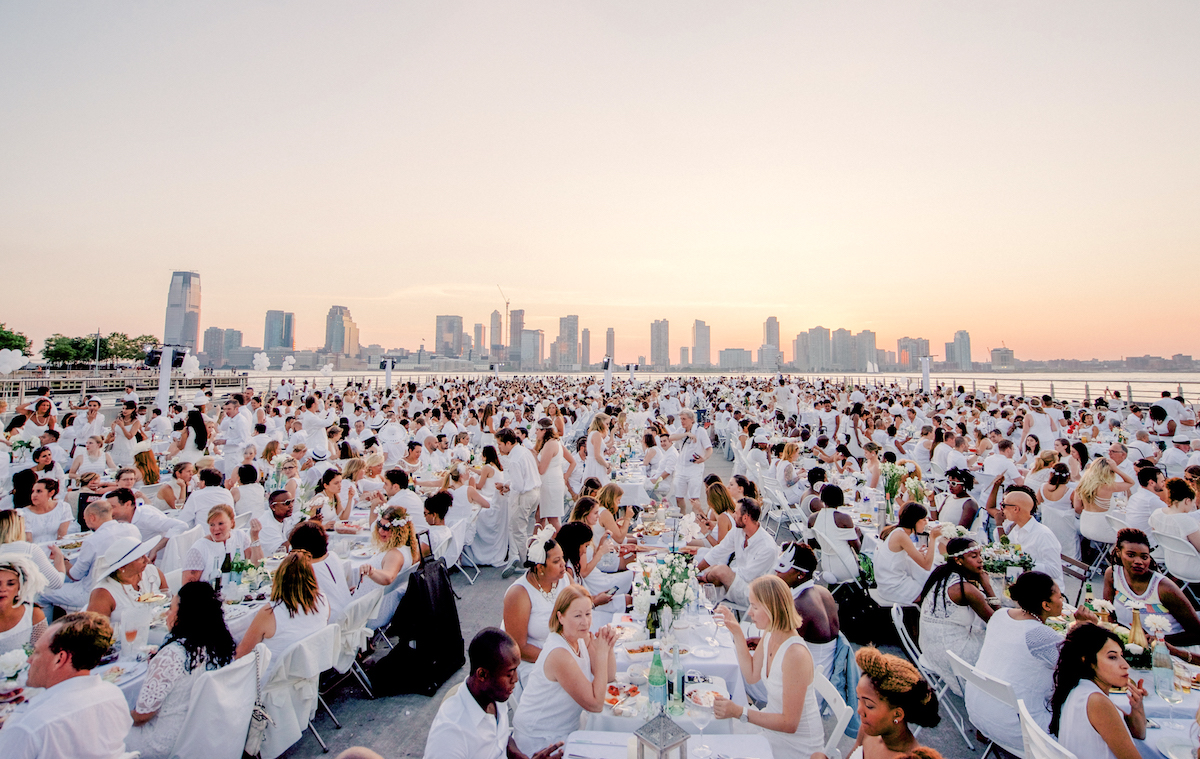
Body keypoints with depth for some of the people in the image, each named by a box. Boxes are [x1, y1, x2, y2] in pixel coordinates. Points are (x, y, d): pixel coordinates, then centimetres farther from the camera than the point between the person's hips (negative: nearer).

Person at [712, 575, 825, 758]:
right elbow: (752, 675, 6)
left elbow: (789, 723, -27)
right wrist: (737, 632, -3)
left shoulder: (795, 654, -32)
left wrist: (739, 712, -32)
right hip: (771, 721, 7)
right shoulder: (768, 635, -6)